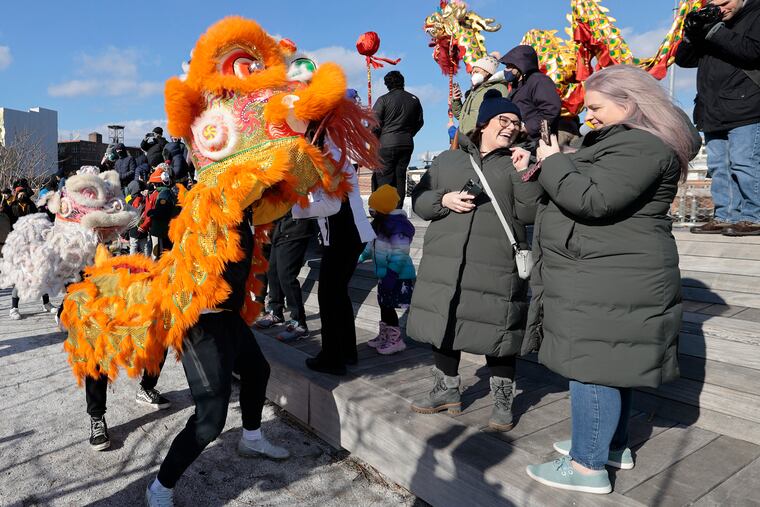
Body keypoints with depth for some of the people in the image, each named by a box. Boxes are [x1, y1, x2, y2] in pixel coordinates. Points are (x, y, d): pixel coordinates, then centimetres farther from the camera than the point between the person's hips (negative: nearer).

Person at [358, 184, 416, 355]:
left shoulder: (397, 225, -21)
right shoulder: (381, 222, 9)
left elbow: (400, 255, -24)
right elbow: (373, 244, 23)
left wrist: (391, 274, -25)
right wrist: (361, 256, 24)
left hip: (398, 275, -9)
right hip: (385, 273, 10)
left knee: (388, 307, -4)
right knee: (384, 305, 17)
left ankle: (396, 340, 9)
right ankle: (384, 336, 31)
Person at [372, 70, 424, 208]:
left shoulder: (383, 100, -6)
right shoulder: (414, 99, 8)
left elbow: (375, 124, -9)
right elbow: (419, 122, 16)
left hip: (386, 143, -4)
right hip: (407, 144, 4)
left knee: (383, 177, -1)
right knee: (400, 177, 9)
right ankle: (397, 210, 11)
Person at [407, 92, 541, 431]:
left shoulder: (517, 164, 8)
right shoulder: (447, 160, 14)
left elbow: (530, 214, -2)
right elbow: (418, 200, 12)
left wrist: (524, 173, -11)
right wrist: (444, 200, -6)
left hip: (497, 267, -2)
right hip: (446, 262, 3)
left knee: (496, 331, 3)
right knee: (444, 326, 11)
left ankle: (503, 402, 23)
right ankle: (446, 390, 32)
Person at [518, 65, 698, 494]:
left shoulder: (641, 147, -16)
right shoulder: (625, 141, 19)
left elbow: (591, 200, -25)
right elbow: (585, 188, 23)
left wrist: (553, 162, -12)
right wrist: (554, 164, 8)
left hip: (610, 281, -11)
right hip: (608, 277, 11)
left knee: (593, 364, -5)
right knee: (609, 363, 17)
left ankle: (588, 465, 6)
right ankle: (613, 444, 31)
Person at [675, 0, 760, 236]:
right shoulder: (710, 23, 21)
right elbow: (683, 60, 16)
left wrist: (715, 31, -13)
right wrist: (691, 35, -2)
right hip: (713, 114, 6)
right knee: (718, 167, 4)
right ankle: (725, 217, 8)